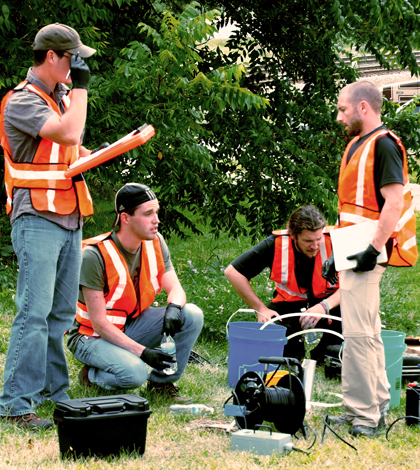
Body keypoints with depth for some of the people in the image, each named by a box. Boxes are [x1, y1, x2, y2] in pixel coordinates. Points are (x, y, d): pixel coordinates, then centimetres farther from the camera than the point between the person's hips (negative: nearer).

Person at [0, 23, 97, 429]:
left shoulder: (62, 97, 17)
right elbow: (68, 134, -24)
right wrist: (81, 86, -14)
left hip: (69, 220, 9)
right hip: (37, 222, -8)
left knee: (62, 312, 10)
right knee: (34, 312, -12)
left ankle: (54, 391, 18)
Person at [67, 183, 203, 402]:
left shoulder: (155, 243, -5)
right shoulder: (95, 255, -25)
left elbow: (175, 288, -2)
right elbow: (99, 323, -24)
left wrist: (173, 308, -29)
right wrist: (143, 352, -31)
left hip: (132, 325, 7)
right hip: (93, 335, -7)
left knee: (192, 316, -15)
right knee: (135, 373, -35)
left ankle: (161, 382, 0)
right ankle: (92, 375, -1)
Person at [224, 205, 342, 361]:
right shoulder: (276, 244, -17)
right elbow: (233, 271, -11)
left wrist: (325, 306, -35)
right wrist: (261, 309, -13)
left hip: (327, 302, -1)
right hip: (290, 304, 1)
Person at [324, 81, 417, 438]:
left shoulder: (383, 144, -11)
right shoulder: (357, 146, 18)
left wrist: (375, 249, -23)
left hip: (365, 256, -10)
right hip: (353, 254, 10)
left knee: (357, 334, -11)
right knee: (369, 333, 13)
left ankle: (363, 415, -8)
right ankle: (376, 408, 20)